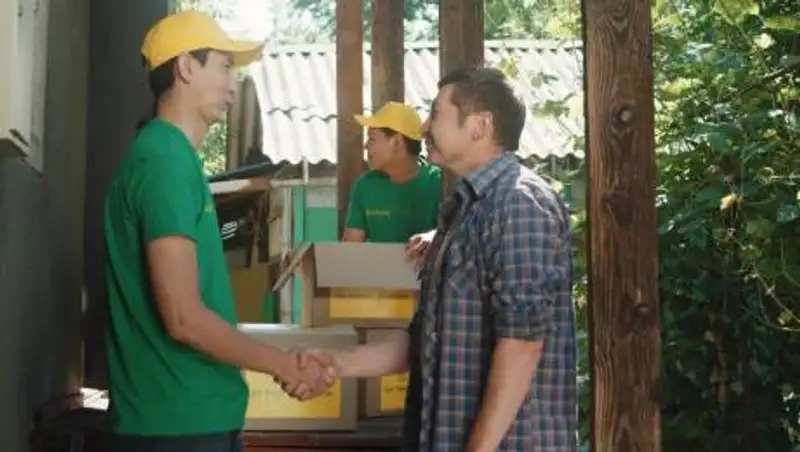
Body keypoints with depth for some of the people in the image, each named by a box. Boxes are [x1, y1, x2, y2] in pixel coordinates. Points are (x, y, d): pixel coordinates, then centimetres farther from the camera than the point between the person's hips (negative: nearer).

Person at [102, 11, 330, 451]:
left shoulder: (172, 155, 12)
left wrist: (277, 362, 14)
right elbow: (185, 319, -22)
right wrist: (284, 365, -11)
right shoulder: (166, 159, -18)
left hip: (196, 414, 9)